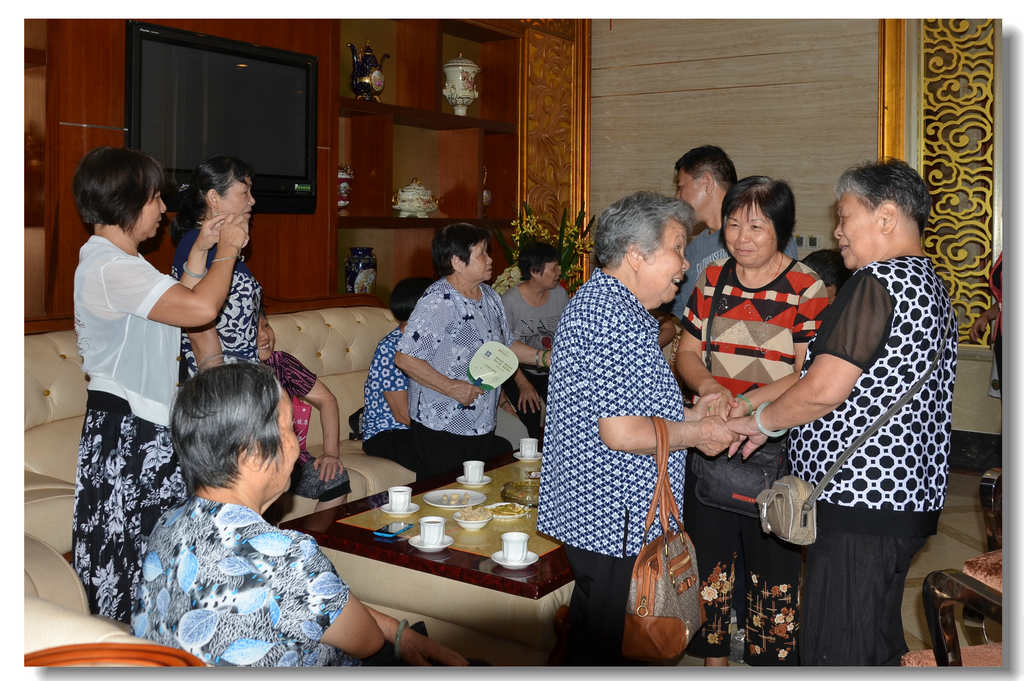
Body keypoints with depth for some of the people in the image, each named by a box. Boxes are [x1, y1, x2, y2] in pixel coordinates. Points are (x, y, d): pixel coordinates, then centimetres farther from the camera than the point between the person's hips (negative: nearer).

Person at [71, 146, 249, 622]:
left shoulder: (118, 261, 15)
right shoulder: (109, 268, -20)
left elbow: (176, 306, 20)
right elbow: (201, 308, -30)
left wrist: (199, 252, 13)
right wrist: (227, 251, -14)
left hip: (146, 422, 11)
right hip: (125, 429, -11)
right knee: (128, 546, 0)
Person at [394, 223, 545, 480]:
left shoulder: (489, 296, 10)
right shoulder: (437, 302, -17)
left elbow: (506, 344, 23)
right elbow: (405, 358, -21)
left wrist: (545, 357, 10)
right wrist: (452, 387, -23)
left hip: (483, 427, 8)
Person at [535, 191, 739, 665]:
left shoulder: (598, 300, 14)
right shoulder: (617, 317, -22)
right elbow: (621, 433, -26)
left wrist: (686, 416, 14)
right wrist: (695, 435, -11)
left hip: (593, 512, 11)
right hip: (612, 519, -11)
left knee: (591, 635, 22)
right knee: (599, 646, 5)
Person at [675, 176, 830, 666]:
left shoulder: (807, 288, -8)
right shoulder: (712, 279, 5)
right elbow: (686, 352, 6)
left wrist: (750, 402, -25)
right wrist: (708, 385, -14)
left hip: (775, 452, -4)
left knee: (774, 562, 8)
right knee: (709, 554, 16)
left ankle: (773, 659, 29)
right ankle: (713, 654, 35)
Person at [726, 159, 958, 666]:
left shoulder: (878, 282, -16)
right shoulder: (930, 283, 16)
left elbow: (824, 390, -22)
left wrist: (759, 421, -3)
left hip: (859, 504, -10)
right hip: (908, 500, 10)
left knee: (834, 652, -1)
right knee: (879, 642, 21)